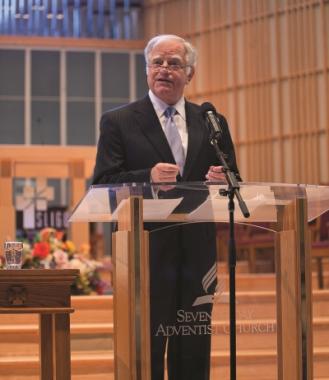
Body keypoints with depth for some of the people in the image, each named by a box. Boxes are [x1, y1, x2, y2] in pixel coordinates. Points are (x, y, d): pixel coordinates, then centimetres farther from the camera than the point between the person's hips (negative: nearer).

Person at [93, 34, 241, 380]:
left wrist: (224, 181, -10)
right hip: (145, 257, -3)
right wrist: (147, 178, -22)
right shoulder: (118, 122, 3)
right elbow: (102, 185, -5)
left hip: (197, 254, 4)